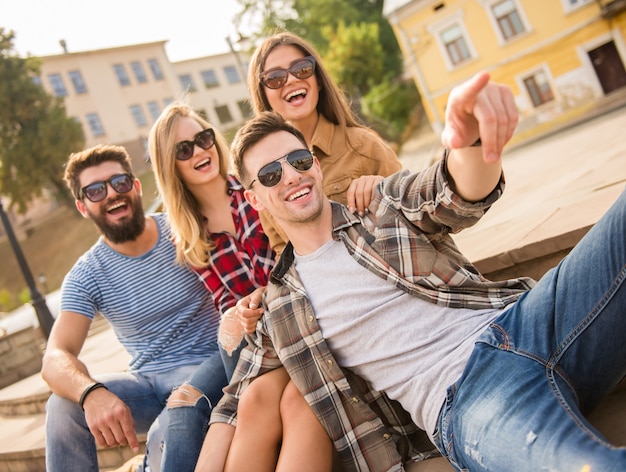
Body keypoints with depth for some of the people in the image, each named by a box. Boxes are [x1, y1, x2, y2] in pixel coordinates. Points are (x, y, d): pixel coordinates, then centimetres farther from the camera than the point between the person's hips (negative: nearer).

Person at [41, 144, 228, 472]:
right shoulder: (86, 276, -2)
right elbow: (55, 358, -14)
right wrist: (91, 393, -38)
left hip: (210, 363, -3)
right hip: (149, 383, 3)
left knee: (169, 434, -33)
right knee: (63, 406, -21)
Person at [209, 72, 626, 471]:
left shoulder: (387, 206, 13)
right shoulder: (280, 311, 16)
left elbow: (462, 195, -9)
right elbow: (239, 402, 24)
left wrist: (469, 135, -34)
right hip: (463, 395, -3)